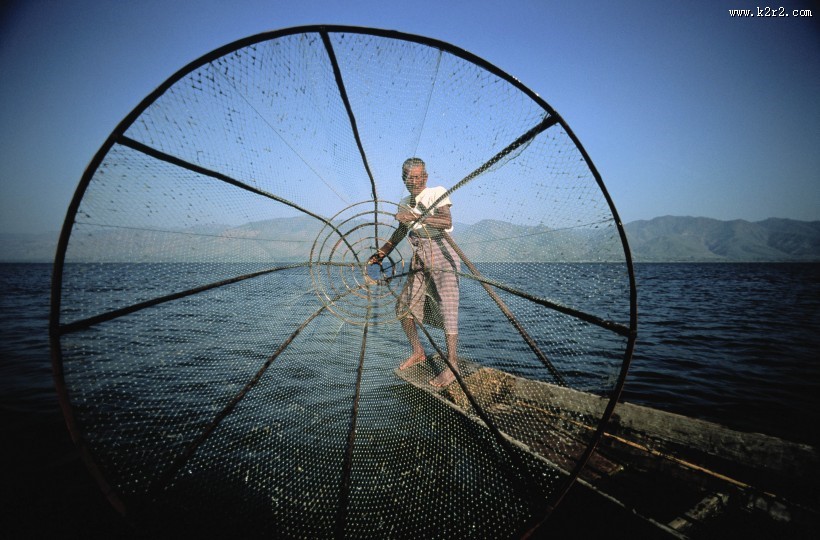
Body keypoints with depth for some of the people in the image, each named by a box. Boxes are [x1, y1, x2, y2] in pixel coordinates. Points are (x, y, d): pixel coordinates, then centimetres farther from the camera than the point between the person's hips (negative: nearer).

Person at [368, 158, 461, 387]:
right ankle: (418, 352, 25)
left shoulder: (437, 192, -6)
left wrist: (416, 216, -28)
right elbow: (400, 231, 24)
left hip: (442, 254, -7)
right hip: (419, 259, 7)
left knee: (448, 308, -11)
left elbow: (447, 222, -20)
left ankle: (452, 365, -3)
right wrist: (381, 253, 19)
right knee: (403, 305, 7)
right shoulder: (404, 203, 12)